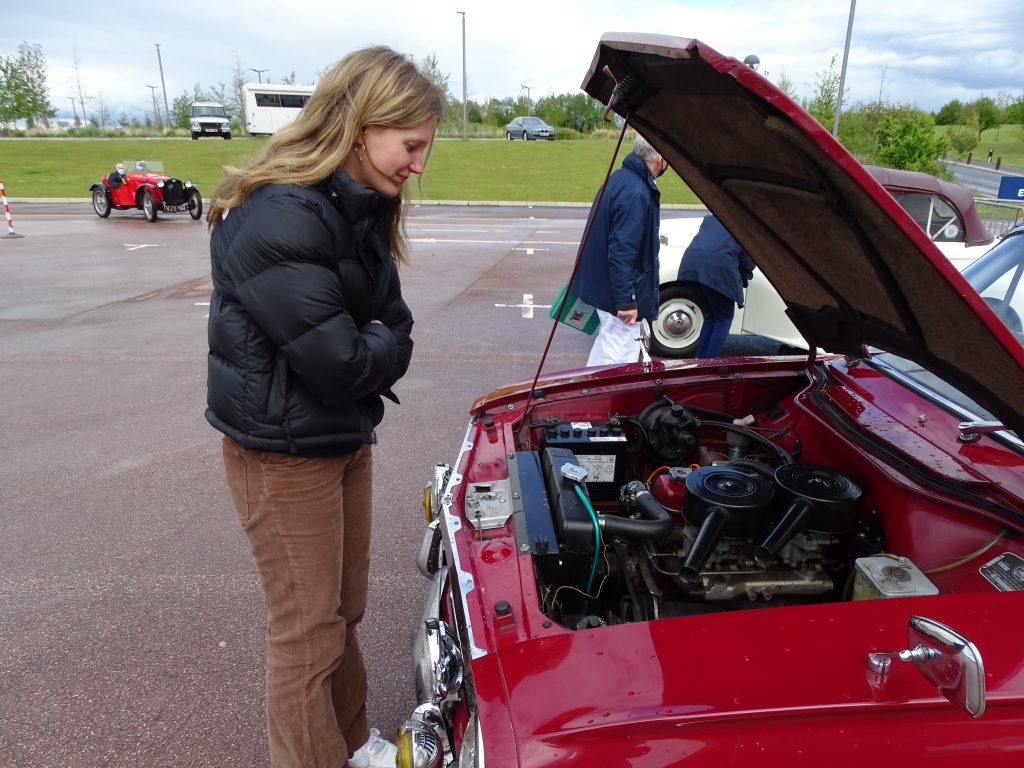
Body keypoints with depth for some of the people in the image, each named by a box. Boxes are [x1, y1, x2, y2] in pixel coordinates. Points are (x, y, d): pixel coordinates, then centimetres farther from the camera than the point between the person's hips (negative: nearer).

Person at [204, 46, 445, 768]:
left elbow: (395, 326, 7)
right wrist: (386, 345, -7)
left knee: (343, 610, 22)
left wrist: (374, 345, -13)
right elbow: (339, 363, -27)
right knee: (307, 632, 8)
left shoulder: (360, 208, 6)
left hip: (348, 438, 9)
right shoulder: (279, 221, -25)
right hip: (283, 453, -9)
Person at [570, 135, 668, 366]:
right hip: (617, 292, -10)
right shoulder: (636, 193, -24)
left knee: (605, 348, 22)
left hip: (601, 284, 10)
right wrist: (626, 301, -24)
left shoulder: (622, 177, 8)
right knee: (621, 357, -2)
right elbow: (621, 252, -27)